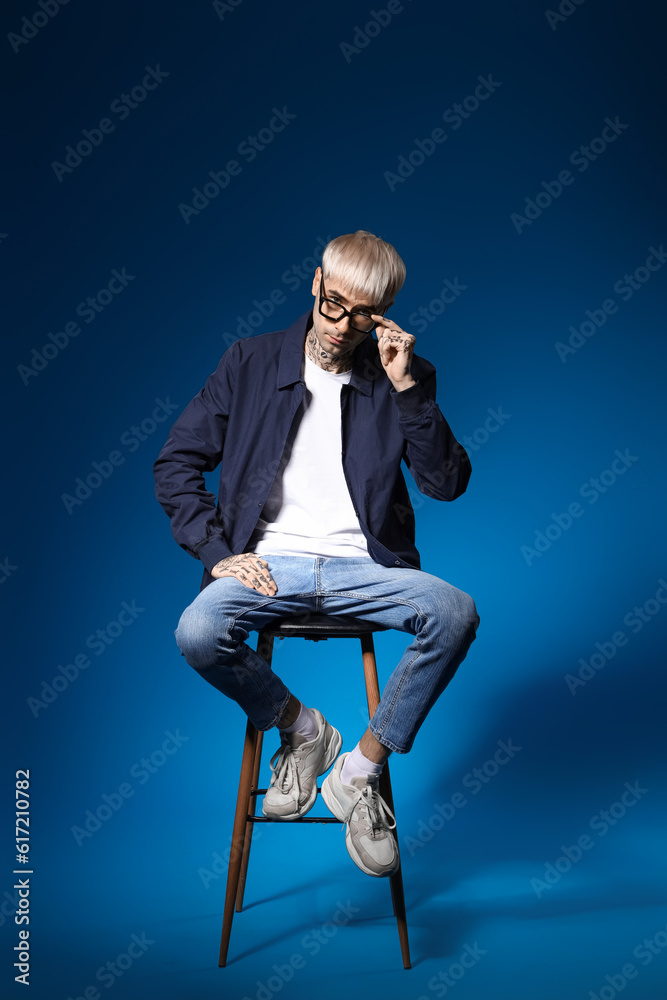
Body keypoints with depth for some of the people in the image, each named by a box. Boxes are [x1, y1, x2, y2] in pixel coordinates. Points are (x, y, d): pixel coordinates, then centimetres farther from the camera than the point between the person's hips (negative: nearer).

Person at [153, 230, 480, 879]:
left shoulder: (402, 377, 6)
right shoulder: (249, 362, 5)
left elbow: (447, 484, -4)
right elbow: (175, 464, 5)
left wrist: (408, 387, -13)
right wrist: (218, 552, -8)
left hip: (362, 567, 0)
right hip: (268, 564, 0)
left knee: (456, 614, -28)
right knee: (198, 633, -30)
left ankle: (360, 772, -7)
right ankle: (299, 728, 2)